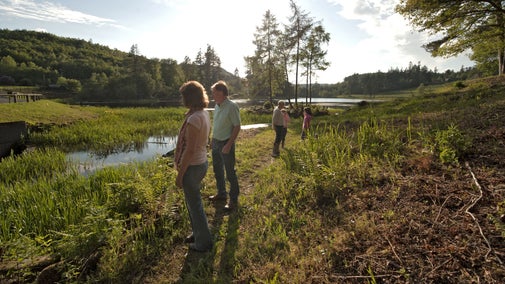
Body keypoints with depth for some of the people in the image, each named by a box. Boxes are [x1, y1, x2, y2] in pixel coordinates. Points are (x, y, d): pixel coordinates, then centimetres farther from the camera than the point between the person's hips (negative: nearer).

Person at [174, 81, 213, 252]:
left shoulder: (194, 119, -25)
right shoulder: (205, 114, 3)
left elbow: (189, 150, -23)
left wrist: (180, 174, -16)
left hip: (192, 166, -9)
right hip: (201, 162, 9)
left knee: (195, 205, 9)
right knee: (192, 200, 25)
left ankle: (203, 242, 28)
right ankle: (198, 234, 43)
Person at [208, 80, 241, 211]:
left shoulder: (232, 106, -17)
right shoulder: (217, 106, 6)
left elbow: (237, 127, -18)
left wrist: (228, 145, -21)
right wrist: (213, 140, 11)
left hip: (226, 144, -8)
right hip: (215, 142, 8)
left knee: (230, 173, 2)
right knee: (218, 171, 19)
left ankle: (233, 200, 17)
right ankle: (221, 193, 38)